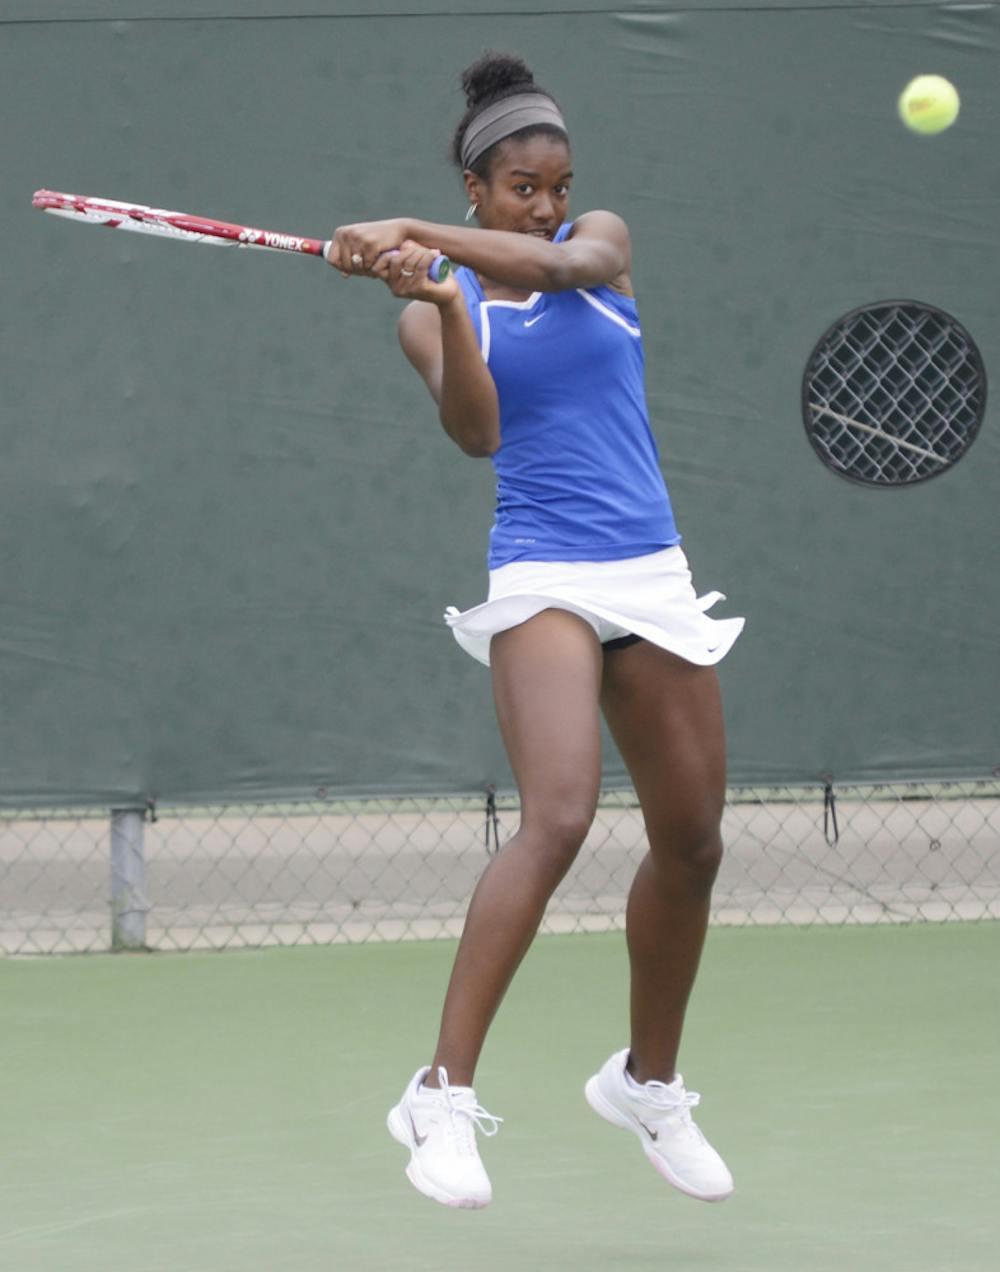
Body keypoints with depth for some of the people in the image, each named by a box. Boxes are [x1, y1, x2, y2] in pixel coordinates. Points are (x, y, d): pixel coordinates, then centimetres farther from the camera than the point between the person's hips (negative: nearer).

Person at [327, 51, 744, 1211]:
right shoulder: (438, 307, 2)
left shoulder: (603, 239, 8)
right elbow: (476, 432, -15)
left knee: (691, 840, 10)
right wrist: (428, 294, -28)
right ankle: (444, 1097, -25)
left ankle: (648, 1082, 31)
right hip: (542, 577, -5)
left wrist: (413, 232, -27)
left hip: (651, 573, 5)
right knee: (559, 816, -25)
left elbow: (558, 262, -17)